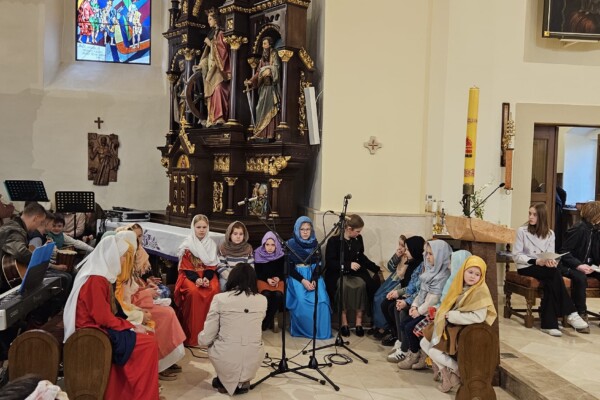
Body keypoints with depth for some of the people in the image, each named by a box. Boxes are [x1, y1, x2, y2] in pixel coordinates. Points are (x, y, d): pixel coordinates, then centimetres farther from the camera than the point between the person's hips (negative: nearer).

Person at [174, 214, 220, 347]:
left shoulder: (211, 244, 5)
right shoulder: (187, 244, -2)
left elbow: (212, 265, 2)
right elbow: (186, 266, -6)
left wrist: (206, 278, -18)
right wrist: (196, 279, -23)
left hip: (207, 274, 2)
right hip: (189, 274, -2)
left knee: (213, 291, -30)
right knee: (193, 292, -33)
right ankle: (191, 333, -21)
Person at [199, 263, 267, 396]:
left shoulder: (220, 298, -6)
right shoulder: (262, 300, 2)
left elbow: (206, 339, -3)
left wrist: (200, 336, 20)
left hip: (226, 362, -2)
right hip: (253, 363, 2)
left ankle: (224, 382, 21)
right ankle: (243, 382, 21)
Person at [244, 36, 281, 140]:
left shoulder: (274, 54, 0)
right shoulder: (263, 57, 19)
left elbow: (276, 67, -12)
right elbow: (258, 72, 17)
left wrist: (269, 71, -29)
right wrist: (250, 81, 7)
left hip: (271, 85, -7)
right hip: (263, 86, 7)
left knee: (269, 108, -11)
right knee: (261, 108, 3)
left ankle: (270, 133, -12)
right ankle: (261, 133, 5)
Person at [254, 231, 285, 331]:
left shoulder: (281, 255, 0)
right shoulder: (258, 254, -2)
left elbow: (283, 271, 5)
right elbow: (257, 272, 0)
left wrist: (278, 278, -15)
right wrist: (267, 279, -15)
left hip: (277, 279, 1)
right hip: (263, 279, -1)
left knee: (278, 294, -31)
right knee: (266, 294, -33)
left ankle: (268, 320, -15)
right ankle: (270, 320, -15)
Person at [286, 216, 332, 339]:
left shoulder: (315, 244, 8)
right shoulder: (291, 244, -2)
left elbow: (319, 265, 4)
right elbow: (289, 267, -5)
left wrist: (314, 280, -15)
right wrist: (303, 280, -18)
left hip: (313, 275, 3)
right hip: (296, 276, -3)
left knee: (321, 300, -23)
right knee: (302, 301, -29)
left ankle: (320, 330, -9)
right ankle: (302, 329, -10)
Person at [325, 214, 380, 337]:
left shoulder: (358, 239, 6)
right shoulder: (334, 240, -9)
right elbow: (329, 262, -12)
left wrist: (375, 267, 9)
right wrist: (348, 265, -20)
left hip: (355, 272, 4)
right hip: (338, 273, -4)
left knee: (362, 284, -28)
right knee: (344, 285, -35)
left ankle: (359, 319, -17)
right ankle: (343, 320, -20)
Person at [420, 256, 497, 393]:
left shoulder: (480, 291, -19)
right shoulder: (460, 286, 3)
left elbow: (479, 316, -28)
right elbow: (449, 305, 14)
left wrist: (452, 316, -22)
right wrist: (443, 313, -7)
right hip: (452, 325, 8)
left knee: (434, 351, -15)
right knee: (424, 343, 2)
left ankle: (460, 372, 7)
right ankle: (445, 372, 12)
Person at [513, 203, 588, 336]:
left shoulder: (550, 234, 9)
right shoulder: (522, 231, -3)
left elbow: (550, 255, 4)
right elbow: (516, 255, -7)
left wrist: (550, 261, -21)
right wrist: (536, 261, -19)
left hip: (544, 268, 4)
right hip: (525, 267, -4)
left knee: (550, 282, -32)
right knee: (554, 273, -31)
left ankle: (549, 323, -30)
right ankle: (570, 313, -28)